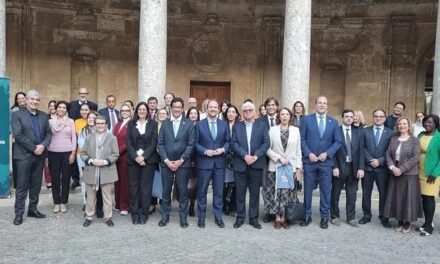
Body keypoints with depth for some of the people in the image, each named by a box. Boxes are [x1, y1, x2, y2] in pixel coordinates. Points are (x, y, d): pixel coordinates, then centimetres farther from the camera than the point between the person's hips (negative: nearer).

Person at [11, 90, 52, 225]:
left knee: (36, 185, 11)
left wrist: (43, 145, -12)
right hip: (24, 155, -5)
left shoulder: (44, 116, 11)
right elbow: (18, 135, -13)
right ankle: (19, 213, 11)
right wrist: (34, 148, -16)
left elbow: (49, 133, 7)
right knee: (22, 186, 1)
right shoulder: (17, 115, -4)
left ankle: (33, 209, 23)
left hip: (40, 155, 5)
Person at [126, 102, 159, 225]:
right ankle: (135, 213, 11)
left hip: (148, 159, -1)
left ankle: (144, 213, 9)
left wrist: (143, 156, -13)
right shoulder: (131, 124, 9)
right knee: (133, 186, 2)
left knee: (146, 186, 0)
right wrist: (136, 157, -11)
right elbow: (128, 142, 1)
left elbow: (154, 142, -3)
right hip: (133, 159, 1)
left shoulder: (153, 124, 5)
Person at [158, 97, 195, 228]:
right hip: (166, 163, 2)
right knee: (166, 190, 7)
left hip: (183, 163, -1)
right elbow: (160, 143, 3)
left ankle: (183, 216, 15)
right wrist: (166, 160, -8)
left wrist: (181, 160, -11)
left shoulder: (189, 124, 2)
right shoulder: (164, 123, 8)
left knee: (183, 191, 4)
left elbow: (191, 145, -3)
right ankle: (165, 215, 20)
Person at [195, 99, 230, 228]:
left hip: (219, 162, 2)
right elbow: (195, 143, -1)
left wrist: (223, 149, -11)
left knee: (218, 191, 8)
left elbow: (228, 141, 7)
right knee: (202, 191, 7)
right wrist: (205, 151, -15)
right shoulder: (199, 124, 1)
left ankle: (218, 217, 19)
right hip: (204, 162, -2)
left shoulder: (224, 124, 7)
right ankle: (201, 217, 19)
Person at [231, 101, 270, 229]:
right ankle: (240, 217, 18)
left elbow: (266, 143, -3)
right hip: (240, 164, 1)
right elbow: (234, 143, -3)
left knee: (255, 192, 7)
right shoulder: (236, 126, 8)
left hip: (257, 163, 0)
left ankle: (254, 218, 17)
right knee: (240, 192, 7)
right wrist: (245, 156, -16)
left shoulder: (262, 124, 5)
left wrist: (256, 156, -15)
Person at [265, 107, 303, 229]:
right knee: (275, 193, 3)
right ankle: (277, 218, 14)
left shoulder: (296, 130, 5)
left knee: (287, 194, 4)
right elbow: (267, 148, -2)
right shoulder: (272, 130, 1)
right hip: (275, 167, -1)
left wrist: (299, 168, 0)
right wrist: (279, 157, -14)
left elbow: (298, 151, 5)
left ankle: (283, 218, 15)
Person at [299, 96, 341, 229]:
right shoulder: (306, 119, 1)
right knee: (308, 190, 6)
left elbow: (338, 141, 3)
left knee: (326, 191, 6)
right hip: (309, 160, -1)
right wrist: (308, 154, -12)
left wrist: (327, 153, -10)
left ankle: (324, 217, 18)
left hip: (326, 162, 1)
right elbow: (302, 139, -2)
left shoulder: (333, 122, 6)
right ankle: (307, 216, 19)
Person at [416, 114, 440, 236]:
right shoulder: (420, 135, 8)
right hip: (419, 173, 5)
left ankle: (429, 226, 11)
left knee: (429, 198, 0)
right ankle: (427, 223, 23)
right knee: (424, 198, 11)